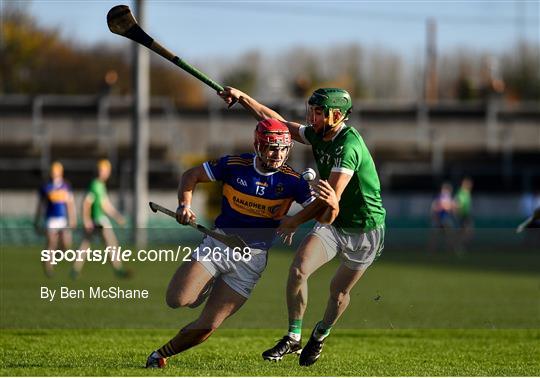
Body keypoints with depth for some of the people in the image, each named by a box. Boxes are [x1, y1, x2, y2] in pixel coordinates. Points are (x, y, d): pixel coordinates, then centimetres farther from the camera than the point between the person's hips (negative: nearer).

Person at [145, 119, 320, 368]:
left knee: (208, 326, -7)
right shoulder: (234, 165, -8)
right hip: (219, 243, 1)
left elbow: (324, 216, -16)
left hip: (252, 258, -1)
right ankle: (206, 289, 16)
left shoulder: (291, 180, -10)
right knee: (178, 300, -18)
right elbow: (191, 175, 5)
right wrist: (184, 205, -13)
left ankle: (160, 355, 14)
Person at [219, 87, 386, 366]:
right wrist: (242, 98, 10)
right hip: (333, 224, 6)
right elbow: (277, 122, 13)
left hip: (364, 231, -6)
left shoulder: (348, 146, -27)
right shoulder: (318, 136, -1)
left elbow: (330, 199, -27)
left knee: (339, 291, 6)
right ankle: (293, 337, -3)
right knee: (298, 269, -14)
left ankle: (320, 335, 33)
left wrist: (295, 221, -16)